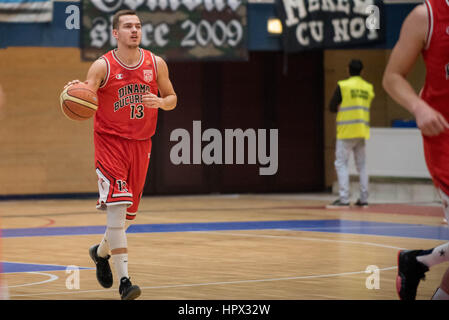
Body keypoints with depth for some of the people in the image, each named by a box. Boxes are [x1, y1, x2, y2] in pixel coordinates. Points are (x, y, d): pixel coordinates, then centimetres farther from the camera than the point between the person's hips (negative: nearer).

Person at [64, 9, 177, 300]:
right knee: (116, 207, -17)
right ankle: (124, 280, -18)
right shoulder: (102, 66, -9)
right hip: (110, 142, -4)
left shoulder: (156, 64, 2)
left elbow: (172, 99, 10)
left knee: (129, 213, 12)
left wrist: (160, 102, -12)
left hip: (141, 144, 4)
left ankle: (101, 252, 43)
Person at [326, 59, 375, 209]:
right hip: (362, 131, 5)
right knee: (361, 165, 11)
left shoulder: (343, 85, -8)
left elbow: (332, 107, -4)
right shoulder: (368, 87, 7)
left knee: (341, 164, -3)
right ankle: (363, 199, 10)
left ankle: (343, 199, -11)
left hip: (346, 131, -5)